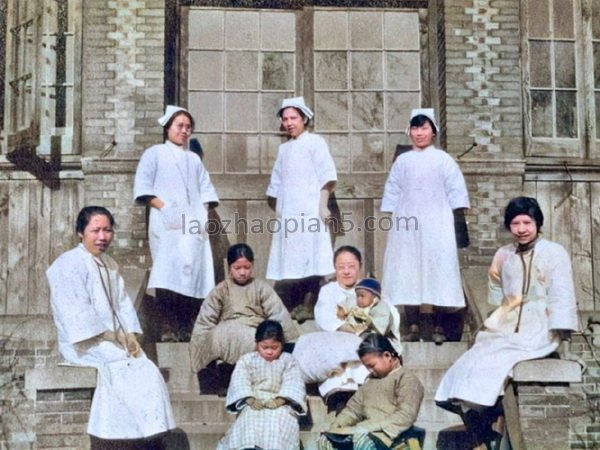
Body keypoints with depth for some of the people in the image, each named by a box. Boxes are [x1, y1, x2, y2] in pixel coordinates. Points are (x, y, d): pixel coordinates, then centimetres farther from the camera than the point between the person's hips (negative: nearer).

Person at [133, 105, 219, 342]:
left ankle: (189, 330, -2)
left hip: (194, 225, 5)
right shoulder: (155, 154, 11)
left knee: (194, 275, -4)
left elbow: (206, 189, 21)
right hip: (167, 225, -4)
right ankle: (169, 331, -18)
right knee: (169, 276, -16)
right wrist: (163, 207, -10)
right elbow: (142, 188, 2)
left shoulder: (194, 159, 25)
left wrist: (204, 212, 3)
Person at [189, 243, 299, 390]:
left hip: (255, 335, 0)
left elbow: (278, 315, 2)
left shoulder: (262, 288, 12)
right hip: (227, 336, 1)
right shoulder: (221, 290, 14)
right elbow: (206, 319, 8)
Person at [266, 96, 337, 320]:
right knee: (290, 264, 4)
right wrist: (277, 209, 16)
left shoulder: (315, 142, 2)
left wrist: (323, 206, -12)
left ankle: (308, 307, -7)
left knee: (310, 262, -9)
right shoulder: (284, 148, 20)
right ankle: (289, 309, 8)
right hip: (287, 216, 6)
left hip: (309, 213, -6)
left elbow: (327, 176, -6)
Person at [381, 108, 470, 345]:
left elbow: (455, 192, 2)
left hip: (436, 226, -2)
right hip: (406, 227, 2)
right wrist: (393, 218, 5)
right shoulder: (402, 161, 11)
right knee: (407, 274, -1)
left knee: (437, 272, -4)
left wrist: (455, 218, -3)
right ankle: (413, 327, 4)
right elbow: (392, 192, 12)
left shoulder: (443, 160, 4)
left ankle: (438, 328, 1)